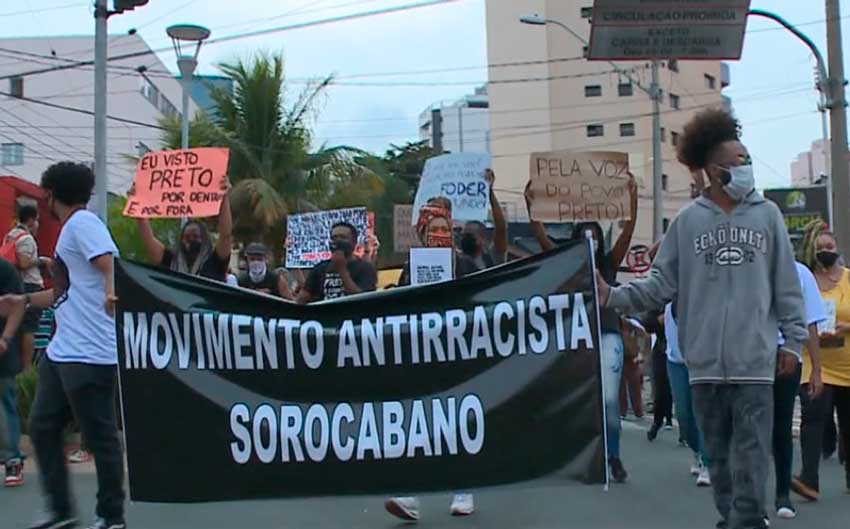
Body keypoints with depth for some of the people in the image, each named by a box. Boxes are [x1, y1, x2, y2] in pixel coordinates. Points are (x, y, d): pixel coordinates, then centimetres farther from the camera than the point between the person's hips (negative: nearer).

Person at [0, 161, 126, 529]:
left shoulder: (82, 223, -9)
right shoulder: (71, 229, 20)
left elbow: (109, 262, -28)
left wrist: (111, 290, -46)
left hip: (90, 354, -10)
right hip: (61, 351, 10)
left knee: (100, 435, -1)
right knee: (42, 428, 13)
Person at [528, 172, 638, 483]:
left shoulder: (608, 264, 7)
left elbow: (628, 231, -1)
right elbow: (540, 236, 0)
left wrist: (632, 197, -9)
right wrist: (530, 204, -8)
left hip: (608, 337, -1)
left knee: (609, 399, -9)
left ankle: (613, 456, 5)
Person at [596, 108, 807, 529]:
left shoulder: (767, 214, 4)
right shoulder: (688, 221, 3)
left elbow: (787, 284, 6)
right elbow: (661, 284, 2)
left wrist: (793, 339, 3)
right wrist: (615, 296, -10)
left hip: (755, 358, -1)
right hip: (706, 361, 1)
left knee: (750, 455, -2)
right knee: (719, 453, 12)